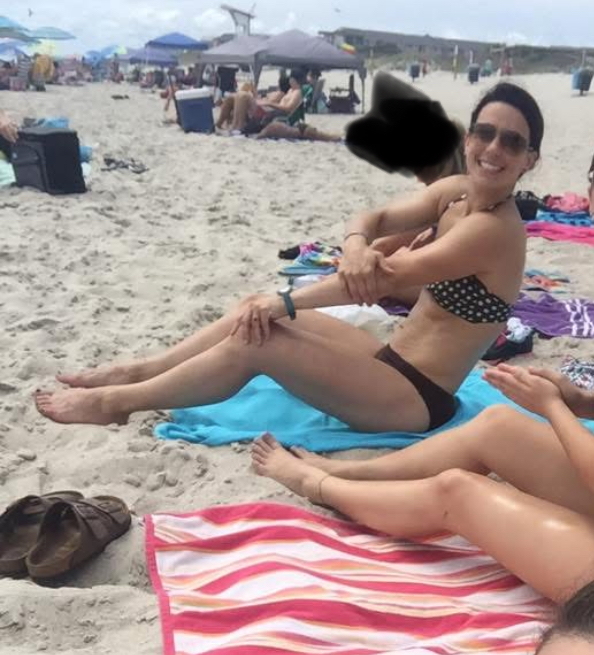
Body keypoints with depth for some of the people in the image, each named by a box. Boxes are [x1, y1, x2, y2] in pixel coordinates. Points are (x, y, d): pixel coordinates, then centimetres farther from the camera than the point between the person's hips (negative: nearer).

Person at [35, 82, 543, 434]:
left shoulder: (494, 230, -22)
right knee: (256, 311, 4)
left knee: (256, 340, -16)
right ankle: (134, 373, 14)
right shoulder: (455, 190, 4)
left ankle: (117, 402, 0)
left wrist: (283, 303, -21)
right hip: (395, 363, 8)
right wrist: (356, 245, -26)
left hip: (419, 397, -8)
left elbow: (388, 278, -25)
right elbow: (374, 218, 0)